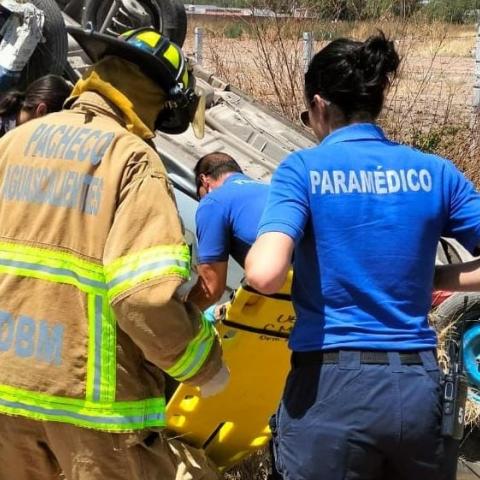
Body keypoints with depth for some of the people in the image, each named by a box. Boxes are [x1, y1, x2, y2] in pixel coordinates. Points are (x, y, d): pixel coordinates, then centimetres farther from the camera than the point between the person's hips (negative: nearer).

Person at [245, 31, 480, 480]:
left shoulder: (303, 168, -6)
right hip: (421, 389, 4)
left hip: (332, 390, -3)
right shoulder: (435, 172, 4)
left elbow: (264, 274, -20)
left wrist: (256, 253, 1)